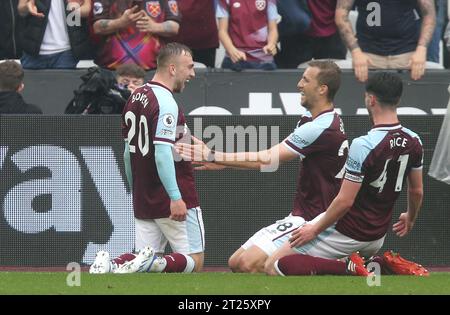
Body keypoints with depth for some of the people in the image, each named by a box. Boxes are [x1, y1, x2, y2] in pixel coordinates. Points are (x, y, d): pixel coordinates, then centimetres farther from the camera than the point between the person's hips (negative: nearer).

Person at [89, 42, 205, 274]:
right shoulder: (165, 102, -14)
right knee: (194, 262, -2)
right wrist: (175, 197, -28)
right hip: (174, 200, -8)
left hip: (142, 201, 8)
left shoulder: (135, 97, 13)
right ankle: (152, 263, -26)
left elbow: (128, 152, 19)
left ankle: (111, 265, -18)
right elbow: (162, 153, -24)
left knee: (144, 260, 9)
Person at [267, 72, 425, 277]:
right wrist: (410, 219, 31)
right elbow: (417, 191, 11)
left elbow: (345, 201, -23)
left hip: (347, 233, -8)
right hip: (377, 237, 8)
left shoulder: (363, 145, -25)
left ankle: (347, 268, -19)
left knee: (275, 266, -7)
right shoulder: (414, 141, -4)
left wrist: (315, 229, -9)